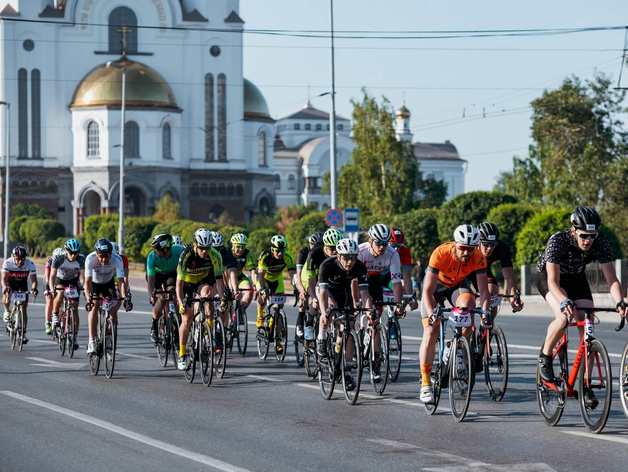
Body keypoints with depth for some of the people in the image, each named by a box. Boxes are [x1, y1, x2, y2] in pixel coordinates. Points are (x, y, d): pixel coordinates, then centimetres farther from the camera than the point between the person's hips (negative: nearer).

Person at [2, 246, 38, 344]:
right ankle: (7, 311, -3)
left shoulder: (30, 264, -27)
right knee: (7, 294, -34)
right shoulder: (8, 263, -30)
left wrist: (34, 289, -48)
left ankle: (23, 333, 2)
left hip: (22, 284, 1)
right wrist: (5, 288, -56)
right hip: (10, 283, -1)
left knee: (24, 308, -6)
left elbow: (33, 280, -27)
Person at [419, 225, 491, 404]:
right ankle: (426, 384, -6)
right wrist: (432, 314, -49)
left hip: (458, 284, 2)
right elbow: (428, 290, -36)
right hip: (436, 284, -2)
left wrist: (485, 313, -42)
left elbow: (483, 290, -26)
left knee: (468, 306, -32)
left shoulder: (478, 259, -28)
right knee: (430, 332, -14)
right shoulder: (441, 254, -36)